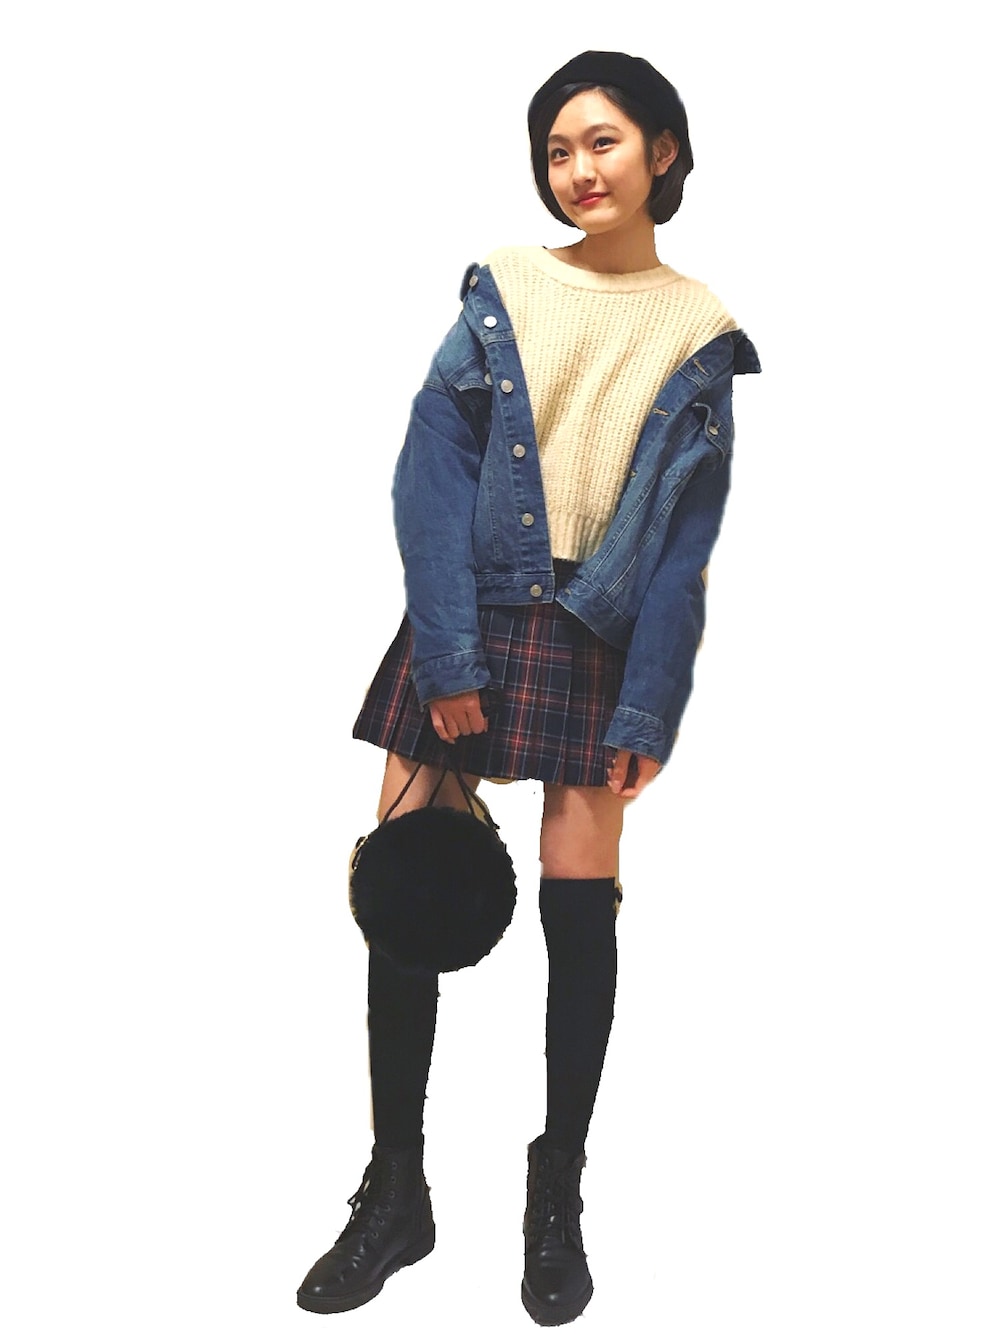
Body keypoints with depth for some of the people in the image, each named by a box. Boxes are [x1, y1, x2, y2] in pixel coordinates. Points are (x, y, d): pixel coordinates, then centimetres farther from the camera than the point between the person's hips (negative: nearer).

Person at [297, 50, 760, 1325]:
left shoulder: (698, 335, 5)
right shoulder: (503, 288, 5)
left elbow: (686, 539, 0)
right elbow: (430, 469, -3)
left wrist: (648, 711, -9)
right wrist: (448, 654, -13)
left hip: (598, 643, 0)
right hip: (468, 617, 1)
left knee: (580, 906, -1)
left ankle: (558, 1199, 18)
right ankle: (394, 1193, 14)